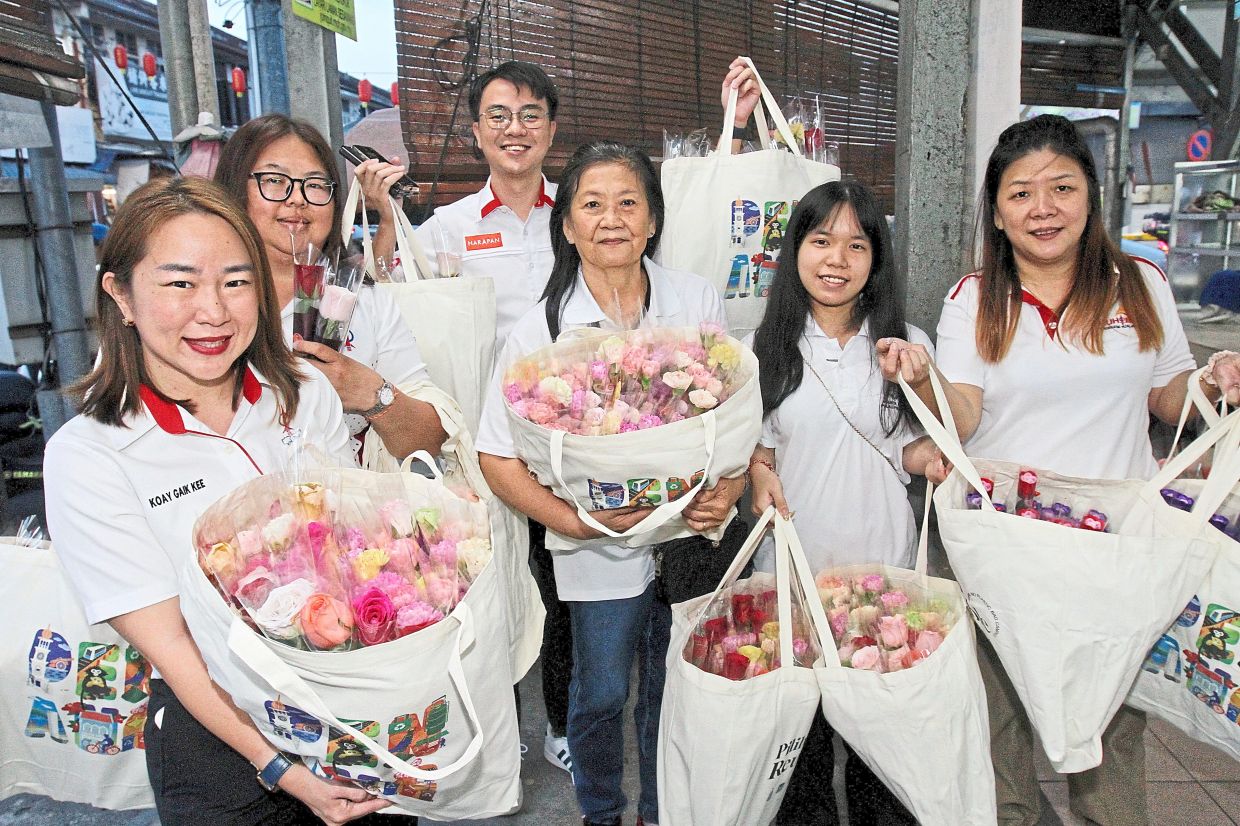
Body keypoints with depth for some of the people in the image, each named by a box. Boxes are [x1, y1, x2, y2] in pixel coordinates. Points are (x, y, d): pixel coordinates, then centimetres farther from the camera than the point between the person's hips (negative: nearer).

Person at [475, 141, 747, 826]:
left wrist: (729, 489, -13)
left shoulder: (698, 301, -4)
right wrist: (575, 520, -21)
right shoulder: (542, 329, -11)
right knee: (601, 695, 15)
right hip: (599, 550, -2)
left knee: (672, 690, 18)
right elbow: (497, 456, -9)